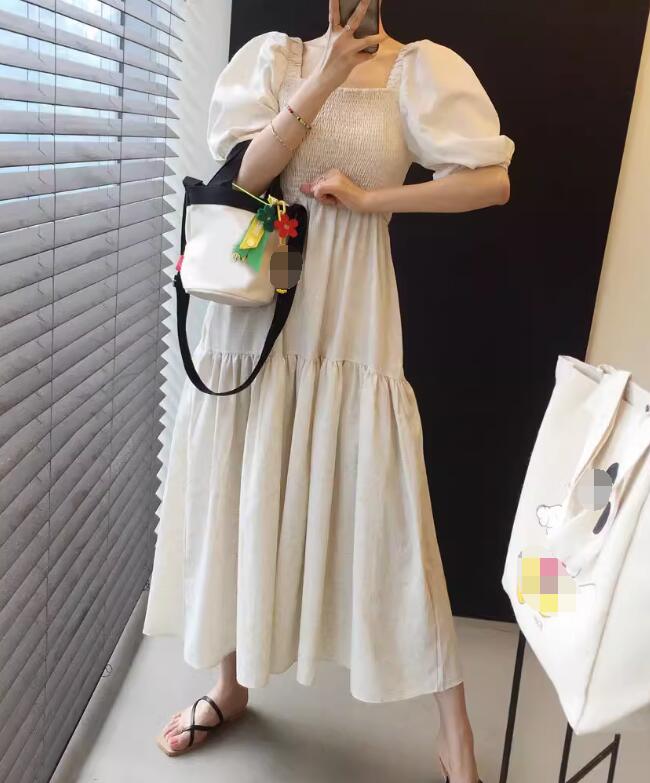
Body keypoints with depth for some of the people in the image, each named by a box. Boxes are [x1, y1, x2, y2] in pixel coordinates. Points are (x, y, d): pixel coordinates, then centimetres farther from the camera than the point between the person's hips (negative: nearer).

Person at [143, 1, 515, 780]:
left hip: (348, 322, -2)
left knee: (386, 511, -1)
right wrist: (326, 78, -12)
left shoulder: (419, 69, 3)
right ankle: (231, 686, 33)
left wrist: (369, 199, -10)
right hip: (255, 315, 3)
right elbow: (242, 175, -5)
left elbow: (493, 181, -7)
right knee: (242, 498, 10)